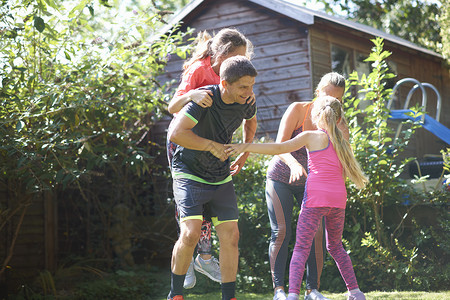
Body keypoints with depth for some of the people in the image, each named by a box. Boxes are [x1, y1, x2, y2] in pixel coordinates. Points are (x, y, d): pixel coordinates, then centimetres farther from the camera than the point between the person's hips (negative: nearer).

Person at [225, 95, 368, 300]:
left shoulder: (311, 137, 4)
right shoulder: (342, 143, 19)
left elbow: (279, 148, -5)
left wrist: (245, 147, -7)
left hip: (316, 197, -5)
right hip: (338, 198, 5)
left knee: (301, 247, -5)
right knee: (335, 246, 22)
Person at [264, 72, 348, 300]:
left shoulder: (335, 121, -11)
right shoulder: (297, 110, -18)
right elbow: (280, 146, -24)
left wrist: (343, 134, -37)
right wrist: (294, 164, -43)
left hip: (309, 181, 3)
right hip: (280, 177, -3)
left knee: (316, 231, -9)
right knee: (281, 231, -12)